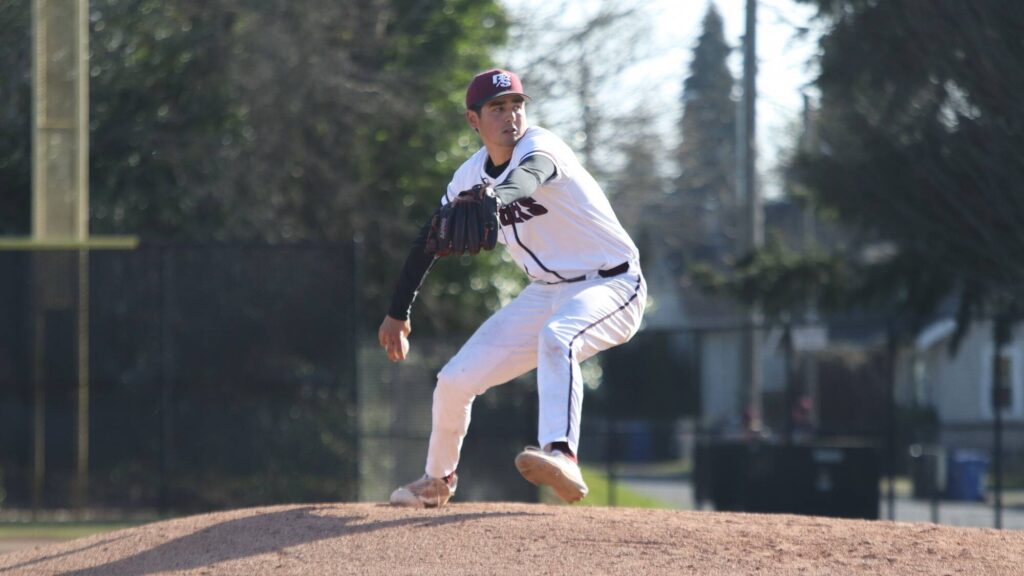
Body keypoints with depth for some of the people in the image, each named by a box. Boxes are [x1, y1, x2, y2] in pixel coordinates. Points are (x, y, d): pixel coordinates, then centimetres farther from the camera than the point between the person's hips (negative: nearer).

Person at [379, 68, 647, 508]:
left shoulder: (539, 147, -20)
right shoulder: (470, 175, 0)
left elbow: (525, 179, -46)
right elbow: (428, 240, 13)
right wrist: (398, 312, 13)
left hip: (611, 286, -7)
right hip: (547, 293, 7)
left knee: (556, 338, -39)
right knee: (455, 381, 5)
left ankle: (562, 457, -56)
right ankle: (438, 480, 32)